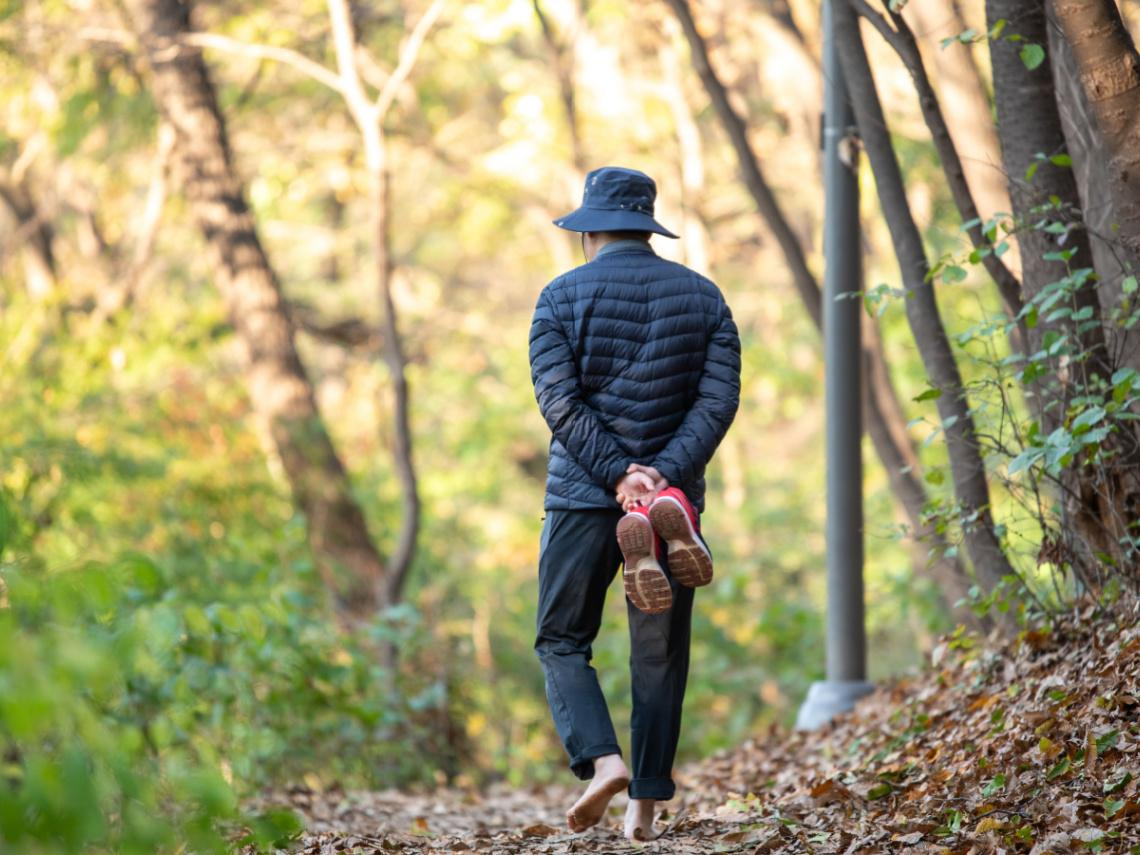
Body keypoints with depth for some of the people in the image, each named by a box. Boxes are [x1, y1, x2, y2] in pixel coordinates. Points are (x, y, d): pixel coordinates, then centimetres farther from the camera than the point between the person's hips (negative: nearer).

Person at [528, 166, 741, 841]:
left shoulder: (562, 298, 0)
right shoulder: (702, 296, 7)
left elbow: (561, 403, -12)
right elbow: (719, 399, -5)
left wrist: (619, 476, -16)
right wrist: (664, 477, -13)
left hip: (584, 495, -2)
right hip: (676, 499, 2)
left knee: (562, 641, 9)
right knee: (661, 654, 9)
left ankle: (602, 759, -13)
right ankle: (647, 804, 6)